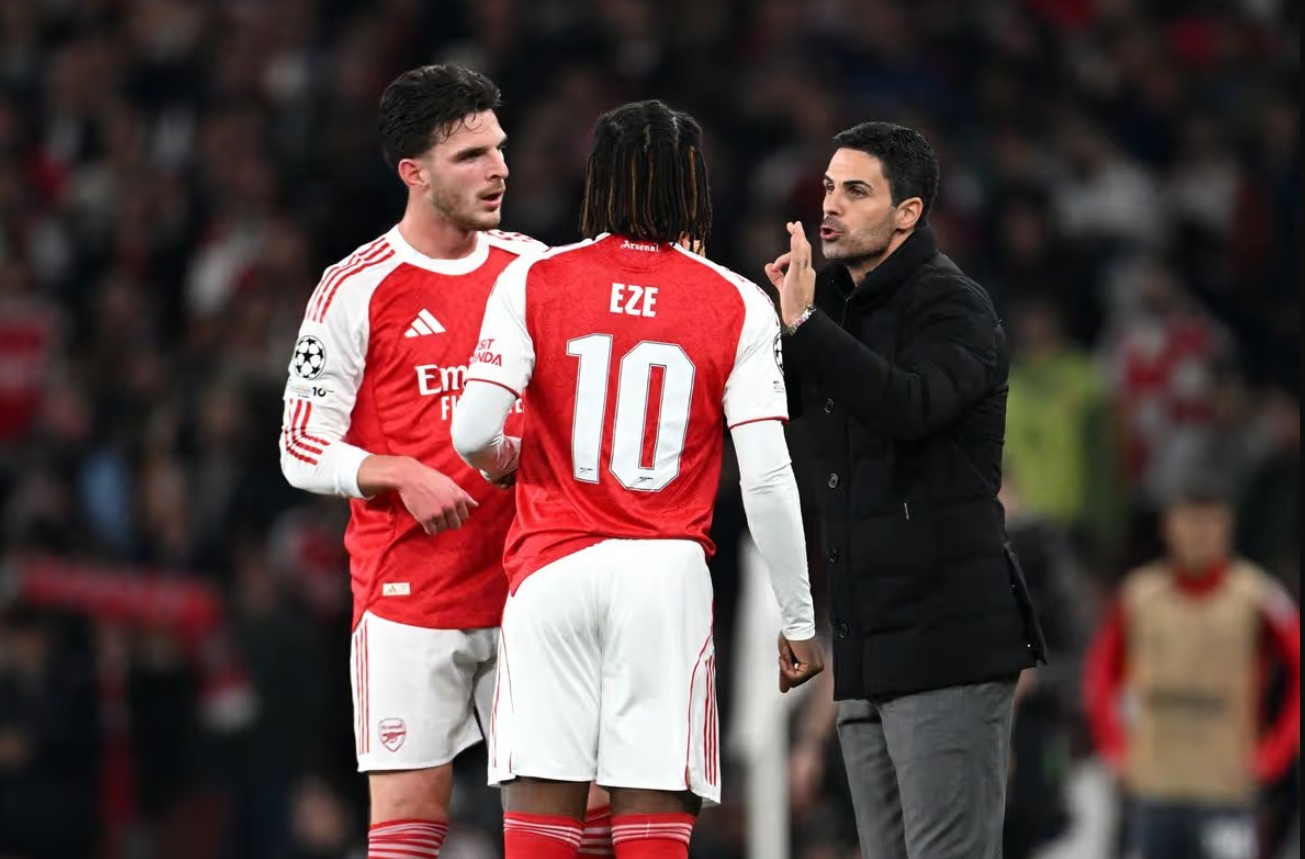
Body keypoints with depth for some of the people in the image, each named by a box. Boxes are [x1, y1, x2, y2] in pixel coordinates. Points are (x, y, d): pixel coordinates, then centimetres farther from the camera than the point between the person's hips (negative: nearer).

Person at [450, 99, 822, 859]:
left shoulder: (533, 282, 2)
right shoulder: (738, 305, 1)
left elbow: (473, 432, -7)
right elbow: (767, 477, -4)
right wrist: (800, 620, 4)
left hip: (555, 569, 0)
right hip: (668, 575, 0)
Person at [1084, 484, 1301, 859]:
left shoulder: (1255, 596, -5)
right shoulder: (1138, 595, 5)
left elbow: (1298, 672, -1)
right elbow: (1100, 675, 17)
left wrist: (1271, 755, -5)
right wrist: (1116, 749, 9)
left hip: (1226, 787, -4)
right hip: (1154, 786, 4)